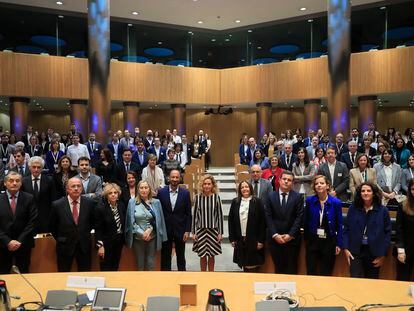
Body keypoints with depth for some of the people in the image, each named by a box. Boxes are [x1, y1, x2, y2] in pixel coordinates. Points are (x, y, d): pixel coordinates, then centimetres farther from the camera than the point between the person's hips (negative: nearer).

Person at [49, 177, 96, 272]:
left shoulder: (89, 203, -7)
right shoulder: (57, 205, -11)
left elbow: (93, 221, 10)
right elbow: (52, 226, 4)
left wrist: (86, 234, 8)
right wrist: (59, 239, 5)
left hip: (84, 246, 1)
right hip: (65, 246, -1)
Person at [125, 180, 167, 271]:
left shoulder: (156, 202, 1)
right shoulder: (132, 202, -1)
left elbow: (158, 220, 1)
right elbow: (131, 221, -2)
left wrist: (149, 229, -15)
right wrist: (142, 233, -11)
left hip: (152, 237, 0)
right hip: (138, 238, 0)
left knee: (151, 264, 6)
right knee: (140, 264, 11)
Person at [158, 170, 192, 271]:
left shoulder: (185, 193, -3)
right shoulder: (161, 192, -3)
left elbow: (188, 213, -2)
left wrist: (187, 231, -6)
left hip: (180, 229, 0)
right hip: (165, 229, 0)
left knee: (181, 256, 11)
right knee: (165, 256, 10)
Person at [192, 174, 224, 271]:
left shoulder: (216, 197, -5)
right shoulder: (197, 197, -2)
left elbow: (220, 215, -1)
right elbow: (195, 215, 2)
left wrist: (220, 232, -1)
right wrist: (194, 232, 1)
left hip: (213, 230, 0)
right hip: (201, 230, 1)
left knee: (211, 255, 10)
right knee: (202, 256, 9)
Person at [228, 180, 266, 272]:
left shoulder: (257, 202, -3)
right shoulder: (235, 202, 5)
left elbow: (262, 222, -5)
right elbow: (231, 221, 6)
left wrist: (261, 240, -9)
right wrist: (232, 238, 2)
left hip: (253, 240, -3)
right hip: (240, 239, 3)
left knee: (253, 264, 1)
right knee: (243, 264, 10)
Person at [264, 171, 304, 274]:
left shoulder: (298, 197, 1)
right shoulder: (271, 197, 4)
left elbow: (299, 217, -5)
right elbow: (268, 218, -1)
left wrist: (291, 235, -12)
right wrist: (275, 235, -10)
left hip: (292, 238, -1)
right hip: (275, 239, 1)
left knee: (291, 269, 6)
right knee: (278, 268, 8)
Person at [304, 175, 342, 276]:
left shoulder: (336, 202, -7)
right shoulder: (309, 201, -4)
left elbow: (339, 225, -2)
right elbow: (305, 222, 3)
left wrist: (339, 244, -4)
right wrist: (306, 239, 4)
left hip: (329, 241, -1)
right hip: (312, 241, 1)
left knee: (326, 274, 10)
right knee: (310, 272, 6)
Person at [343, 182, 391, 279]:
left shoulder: (383, 210, -2)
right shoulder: (353, 208, 1)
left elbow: (387, 232, 0)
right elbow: (346, 229, 4)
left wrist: (383, 254, -4)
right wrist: (346, 248, -4)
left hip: (374, 253, 0)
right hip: (355, 251, 0)